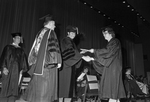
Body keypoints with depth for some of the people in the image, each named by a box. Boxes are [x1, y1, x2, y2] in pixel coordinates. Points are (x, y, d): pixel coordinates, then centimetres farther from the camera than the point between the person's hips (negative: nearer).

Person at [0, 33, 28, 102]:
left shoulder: (21, 50, 14)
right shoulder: (8, 47, 4)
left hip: (17, 71, 3)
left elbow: (23, 60, 12)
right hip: (8, 70, -3)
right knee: (6, 86, -2)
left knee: (14, 86, 3)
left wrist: (22, 69, 2)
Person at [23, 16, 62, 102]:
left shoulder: (40, 33, 18)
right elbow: (53, 48, -15)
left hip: (38, 62, 8)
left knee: (38, 83, 11)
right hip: (48, 62, -8)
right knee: (45, 84, -5)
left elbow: (35, 48, 19)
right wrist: (58, 61, -15)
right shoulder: (50, 32, -4)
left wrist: (35, 61, 23)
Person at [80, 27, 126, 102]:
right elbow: (106, 56, 19)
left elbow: (107, 51, -19)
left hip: (113, 69, -8)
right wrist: (93, 59, 9)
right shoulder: (110, 43, 23)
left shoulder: (115, 42, -3)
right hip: (109, 68, 8)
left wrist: (93, 50, -19)